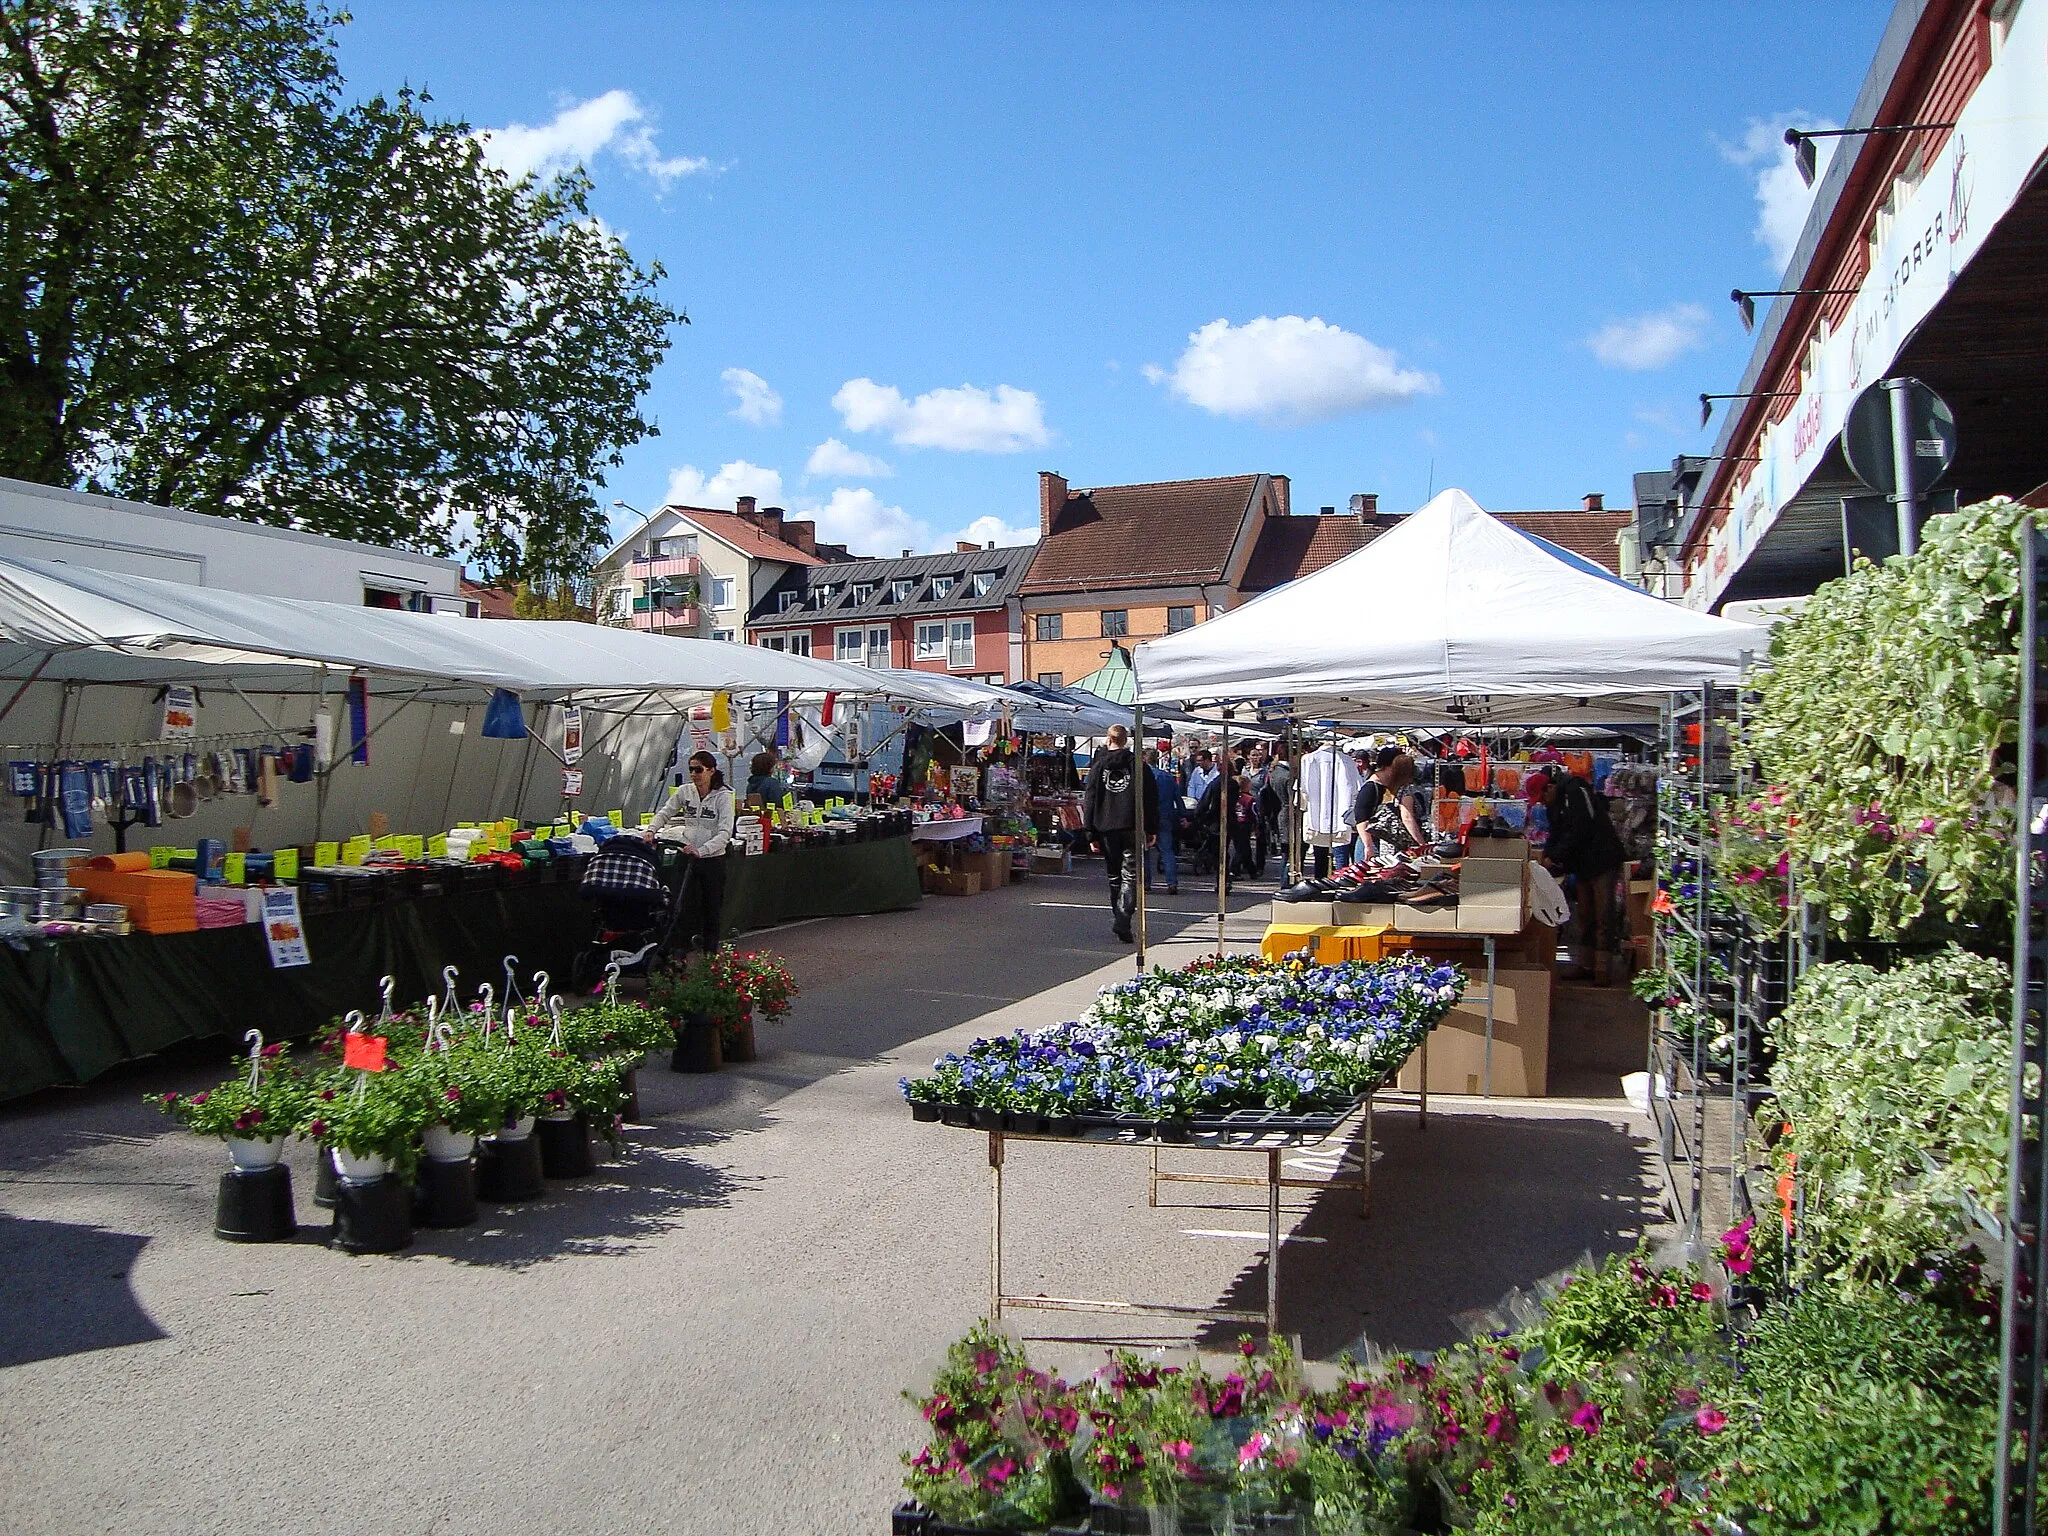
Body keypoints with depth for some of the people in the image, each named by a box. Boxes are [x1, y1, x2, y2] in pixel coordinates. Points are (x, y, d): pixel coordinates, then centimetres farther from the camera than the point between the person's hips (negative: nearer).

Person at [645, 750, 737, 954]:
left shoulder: (723, 796, -12)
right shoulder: (685, 791, 0)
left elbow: (725, 833, -20)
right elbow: (665, 812, 13)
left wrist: (700, 851, -33)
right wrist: (651, 830, -8)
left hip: (713, 860, -3)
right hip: (688, 858, 3)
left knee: (712, 910, 7)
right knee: (684, 908, -6)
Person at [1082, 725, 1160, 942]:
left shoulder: (1098, 766, 6)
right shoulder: (1137, 765, 2)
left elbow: (1089, 800, 5)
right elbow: (1151, 799, 1)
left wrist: (1091, 833, 8)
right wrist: (1152, 829, 5)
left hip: (1106, 828, 2)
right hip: (1133, 827, -2)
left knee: (1114, 876, 15)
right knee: (1131, 875, -3)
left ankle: (1118, 920, 21)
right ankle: (1122, 921, -19)